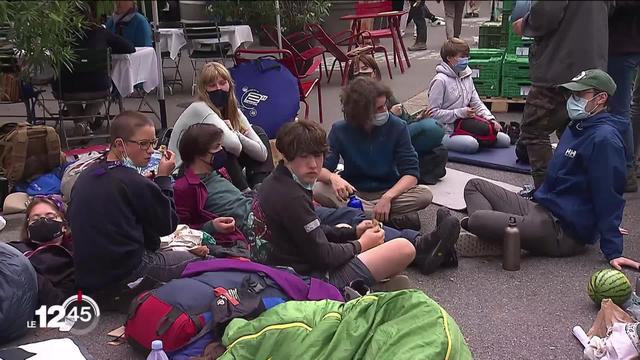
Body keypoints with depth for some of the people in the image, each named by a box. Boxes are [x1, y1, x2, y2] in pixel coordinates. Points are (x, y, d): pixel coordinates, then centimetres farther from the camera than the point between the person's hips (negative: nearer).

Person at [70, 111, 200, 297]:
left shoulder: (86, 176, 6)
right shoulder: (135, 183, -17)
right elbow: (167, 224, -6)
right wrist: (164, 178, 0)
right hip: (124, 273, -8)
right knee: (190, 259, 9)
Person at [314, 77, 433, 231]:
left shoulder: (397, 127, -12)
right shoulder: (340, 130, -12)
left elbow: (411, 173, -14)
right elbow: (320, 168, -14)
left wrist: (387, 197, -31)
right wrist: (333, 177, -39)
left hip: (389, 191, 0)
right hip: (354, 193, 1)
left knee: (425, 195, -27)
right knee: (318, 190, -29)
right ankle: (393, 217, -26)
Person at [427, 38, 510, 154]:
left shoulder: (467, 77, 11)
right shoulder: (440, 80, -13)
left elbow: (477, 104, 12)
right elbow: (434, 113, -15)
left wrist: (490, 119, -6)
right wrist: (460, 113, -21)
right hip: (447, 132, -6)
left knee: (505, 140, -6)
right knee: (471, 145, -36)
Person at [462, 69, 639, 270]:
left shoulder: (604, 138, -16)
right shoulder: (577, 126, 16)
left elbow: (608, 197, -19)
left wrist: (613, 252, -19)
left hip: (563, 232, -10)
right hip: (541, 209, 10)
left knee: (477, 219, -29)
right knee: (475, 185, 9)